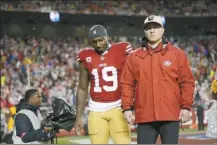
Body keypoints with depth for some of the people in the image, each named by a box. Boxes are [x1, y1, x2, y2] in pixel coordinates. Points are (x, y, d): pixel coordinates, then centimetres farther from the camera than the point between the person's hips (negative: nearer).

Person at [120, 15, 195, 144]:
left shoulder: (177, 54, 6)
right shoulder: (134, 57, 10)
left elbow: (187, 82, 3)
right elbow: (127, 84, 8)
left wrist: (186, 107, -4)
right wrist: (127, 108, -1)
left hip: (170, 115, -1)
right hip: (145, 117, 1)